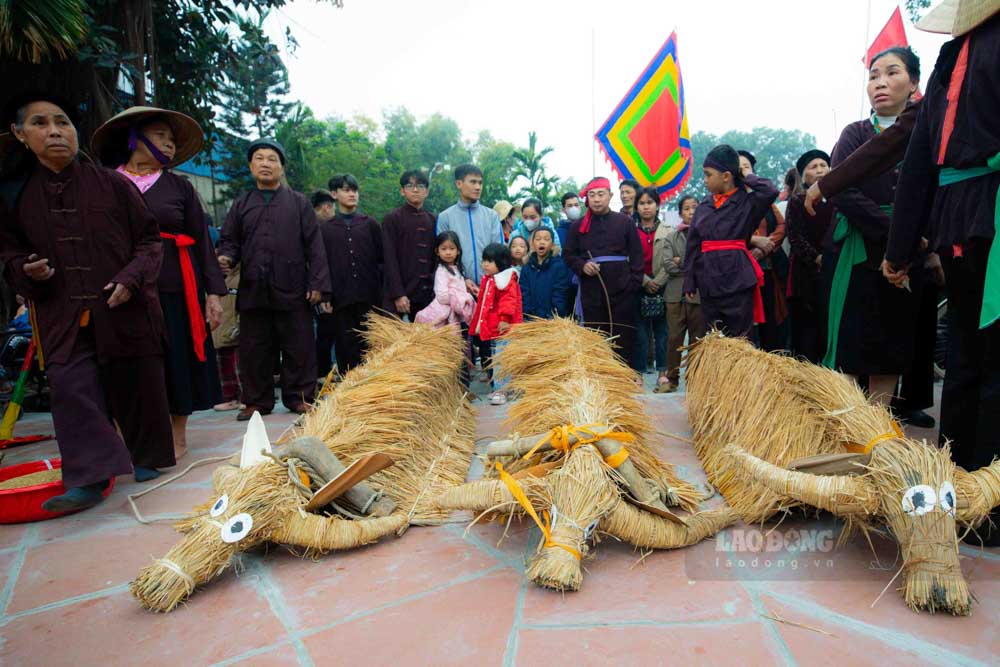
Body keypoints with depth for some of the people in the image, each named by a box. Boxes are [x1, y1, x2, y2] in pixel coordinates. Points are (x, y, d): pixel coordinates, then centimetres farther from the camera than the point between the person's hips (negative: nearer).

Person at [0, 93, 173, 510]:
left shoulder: (111, 183, 1)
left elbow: (150, 240, 3)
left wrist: (131, 278, -12)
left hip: (125, 312, -2)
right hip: (65, 320, 2)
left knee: (136, 389, 7)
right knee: (72, 392, -7)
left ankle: (149, 459, 24)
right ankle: (89, 478, -2)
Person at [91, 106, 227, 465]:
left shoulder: (179, 186, 8)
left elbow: (202, 241, 5)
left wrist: (214, 292, -3)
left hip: (177, 286, 0)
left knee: (179, 359, 5)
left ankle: (178, 435, 18)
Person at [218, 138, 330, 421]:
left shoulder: (299, 202, 7)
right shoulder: (241, 204, 15)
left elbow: (314, 245, 1)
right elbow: (230, 241, 16)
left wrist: (317, 283, -7)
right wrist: (226, 257, -8)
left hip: (292, 289, -2)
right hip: (252, 290, 3)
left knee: (299, 348, 2)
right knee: (254, 349, 8)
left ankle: (299, 397, 15)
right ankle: (257, 400, 20)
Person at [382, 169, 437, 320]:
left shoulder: (432, 220, 12)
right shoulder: (392, 218, -1)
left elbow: (434, 256, 14)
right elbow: (390, 259, -7)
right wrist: (398, 294, -14)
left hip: (426, 292, 4)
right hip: (398, 292, -4)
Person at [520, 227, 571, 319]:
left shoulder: (559, 266, -2)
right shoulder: (526, 269, 8)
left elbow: (560, 295, -6)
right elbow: (524, 296, 4)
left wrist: (554, 318, -16)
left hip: (552, 319, -3)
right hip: (531, 320, 3)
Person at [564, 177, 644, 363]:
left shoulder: (625, 222, 5)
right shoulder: (578, 226, 8)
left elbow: (636, 255, 4)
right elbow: (569, 254, 13)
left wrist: (634, 283, -5)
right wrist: (582, 266, -6)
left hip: (622, 290, -1)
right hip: (591, 292, 1)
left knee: (623, 338, 2)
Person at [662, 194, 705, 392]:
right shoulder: (671, 236, 12)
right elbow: (668, 264, -1)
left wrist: (682, 262, -7)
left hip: (699, 293, -2)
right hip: (676, 293, 2)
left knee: (697, 339, 4)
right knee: (674, 338, 2)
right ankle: (672, 378, 11)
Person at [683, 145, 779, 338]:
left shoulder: (747, 201, -1)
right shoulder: (703, 206, 11)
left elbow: (771, 191, -23)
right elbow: (693, 246, 11)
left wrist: (747, 176, -4)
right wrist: (689, 282, 7)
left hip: (738, 279, -4)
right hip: (708, 281, 5)